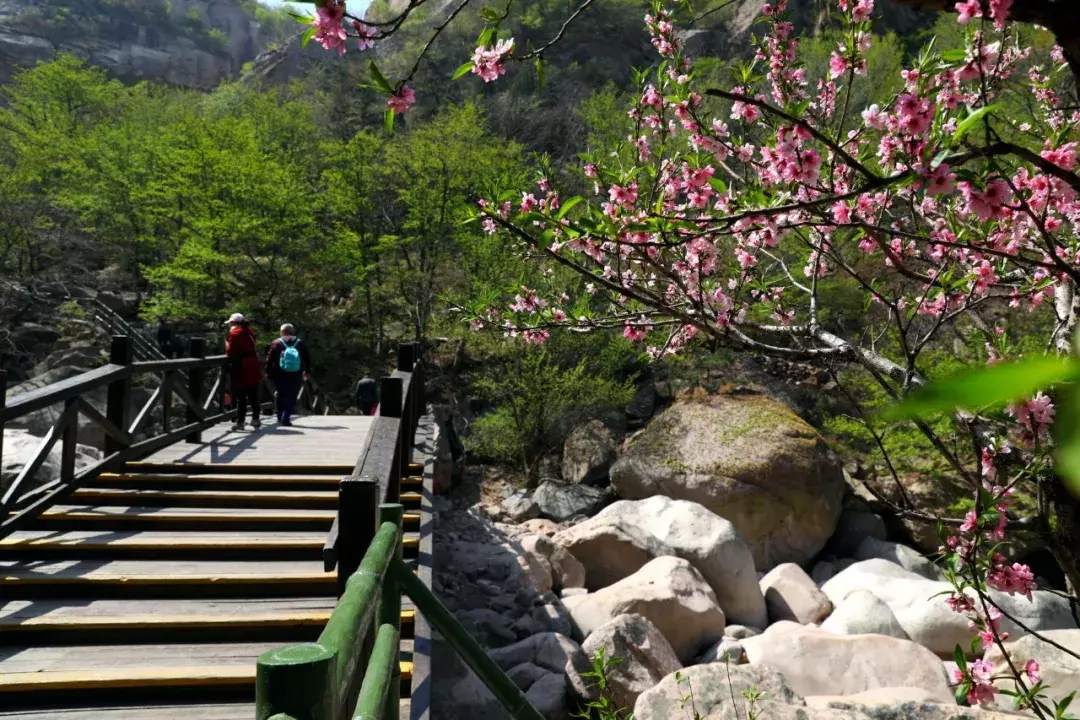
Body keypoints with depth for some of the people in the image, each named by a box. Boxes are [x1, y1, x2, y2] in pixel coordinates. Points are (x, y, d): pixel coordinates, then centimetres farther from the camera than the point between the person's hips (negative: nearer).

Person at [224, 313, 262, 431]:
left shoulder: (235, 333, -9)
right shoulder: (249, 332, 13)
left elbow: (230, 352, -12)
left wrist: (227, 341, 2)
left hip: (241, 368, -7)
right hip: (253, 366, 7)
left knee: (241, 396, -3)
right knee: (253, 395, 13)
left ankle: (240, 421, -2)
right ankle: (256, 418, 16)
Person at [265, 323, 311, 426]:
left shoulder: (276, 343, 2)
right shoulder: (300, 343, 8)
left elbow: (269, 359, -2)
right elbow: (307, 359, 11)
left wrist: (268, 372, 4)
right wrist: (306, 372, 19)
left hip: (279, 375, 0)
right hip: (296, 375, 0)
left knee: (279, 394, 17)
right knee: (291, 397, 2)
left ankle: (280, 417, 15)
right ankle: (285, 418, -6)